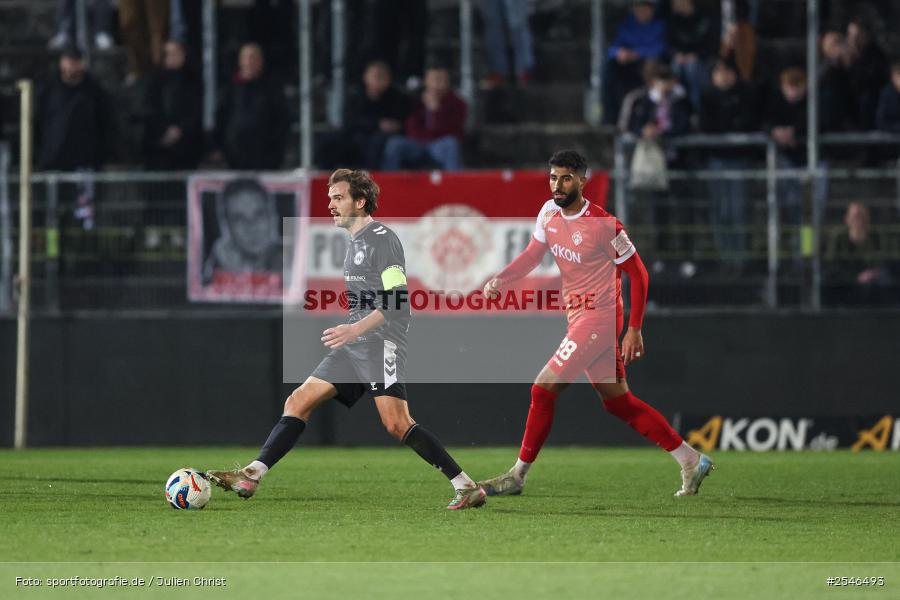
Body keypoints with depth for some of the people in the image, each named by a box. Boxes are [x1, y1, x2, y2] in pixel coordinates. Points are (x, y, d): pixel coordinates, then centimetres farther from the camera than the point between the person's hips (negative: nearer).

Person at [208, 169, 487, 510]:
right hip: (354, 346, 10)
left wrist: (356, 328, -26)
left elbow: (398, 300, -17)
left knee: (396, 423, -19)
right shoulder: (355, 242, 20)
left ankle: (467, 487, -16)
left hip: (379, 342, -10)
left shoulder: (382, 239, -9)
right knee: (299, 402, 2)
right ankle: (251, 476, 0)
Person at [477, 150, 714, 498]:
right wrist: (499, 280, -9)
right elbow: (532, 256, 10)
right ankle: (691, 462, 17)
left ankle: (518, 476, 1)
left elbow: (637, 274, -11)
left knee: (544, 389, -9)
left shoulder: (603, 225, -18)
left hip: (598, 318, -8)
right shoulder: (549, 213, 4)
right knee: (618, 401, 12)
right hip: (579, 319, 8)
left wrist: (634, 330, -12)